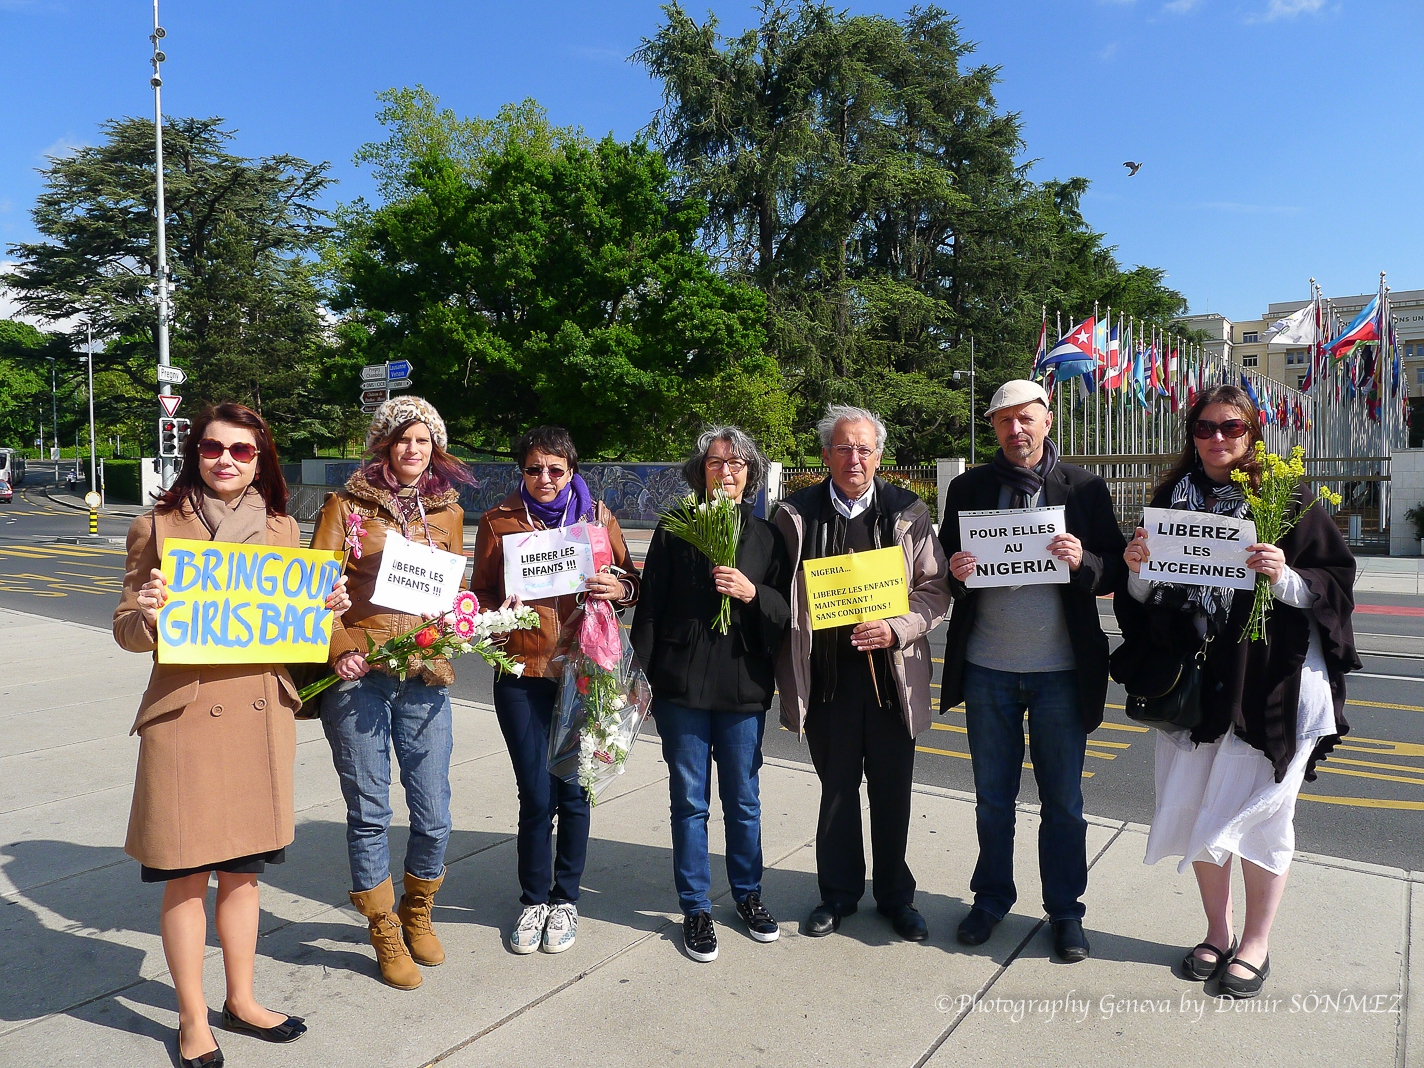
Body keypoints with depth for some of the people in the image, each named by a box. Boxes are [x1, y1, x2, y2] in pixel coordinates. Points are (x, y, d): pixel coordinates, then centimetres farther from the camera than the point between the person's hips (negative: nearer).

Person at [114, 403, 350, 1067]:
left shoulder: (282, 528, 8)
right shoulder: (158, 527, -2)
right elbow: (127, 631, 1)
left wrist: (326, 610, -5)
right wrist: (146, 614, -21)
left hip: (261, 716, 3)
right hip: (184, 716, -3)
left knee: (243, 869, 16)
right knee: (187, 876, 7)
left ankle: (241, 1000, 34)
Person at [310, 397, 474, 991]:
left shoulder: (449, 512, 12)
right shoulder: (346, 506, 3)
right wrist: (340, 649, -14)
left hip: (424, 680, 3)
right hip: (357, 677, -2)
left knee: (434, 816, 6)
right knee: (369, 815, 6)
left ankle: (417, 913, 34)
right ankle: (385, 933, 28)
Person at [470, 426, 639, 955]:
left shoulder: (597, 516, 4)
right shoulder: (498, 520, 4)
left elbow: (630, 584, 9)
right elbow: (481, 592, 9)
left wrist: (620, 588, -13)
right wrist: (499, 609, -13)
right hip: (522, 673, 0)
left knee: (572, 790, 8)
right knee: (535, 795, 3)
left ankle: (565, 898, 29)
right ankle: (534, 900, 26)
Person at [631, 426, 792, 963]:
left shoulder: (767, 536, 6)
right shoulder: (674, 531, 2)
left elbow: (787, 612, 5)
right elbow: (649, 608, 1)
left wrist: (753, 593, -15)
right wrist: (643, 677, -4)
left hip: (744, 687, 1)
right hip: (682, 687, -1)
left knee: (743, 799, 13)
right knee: (690, 801, 8)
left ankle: (748, 894, 33)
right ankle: (695, 907, 23)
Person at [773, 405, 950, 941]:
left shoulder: (909, 512, 1)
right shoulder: (796, 514, 1)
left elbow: (934, 588, 3)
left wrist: (896, 629, -14)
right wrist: (789, 671, 0)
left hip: (892, 671, 0)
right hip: (826, 674, 0)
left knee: (892, 791, 11)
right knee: (836, 788, 12)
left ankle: (895, 895, 31)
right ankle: (839, 892, 31)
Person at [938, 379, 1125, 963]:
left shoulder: (1085, 488, 1)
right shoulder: (967, 488, 4)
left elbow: (1116, 571, 0)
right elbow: (944, 571, 7)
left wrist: (1083, 563, -20)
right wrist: (956, 573, -15)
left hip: (1061, 671, -1)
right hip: (987, 668, 1)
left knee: (1063, 800, 10)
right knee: (992, 797, 14)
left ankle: (1065, 910, 27)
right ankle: (991, 897, 30)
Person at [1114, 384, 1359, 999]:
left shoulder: (1287, 501, -3)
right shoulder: (1170, 499, 7)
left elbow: (1337, 581, -4)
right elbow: (1144, 598, 10)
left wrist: (1286, 578, -23)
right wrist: (1138, 569, -11)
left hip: (1271, 682, -3)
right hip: (1192, 678, 4)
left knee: (1256, 813, 5)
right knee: (1197, 810, 10)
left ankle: (1256, 945, 25)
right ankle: (1218, 934, 31)